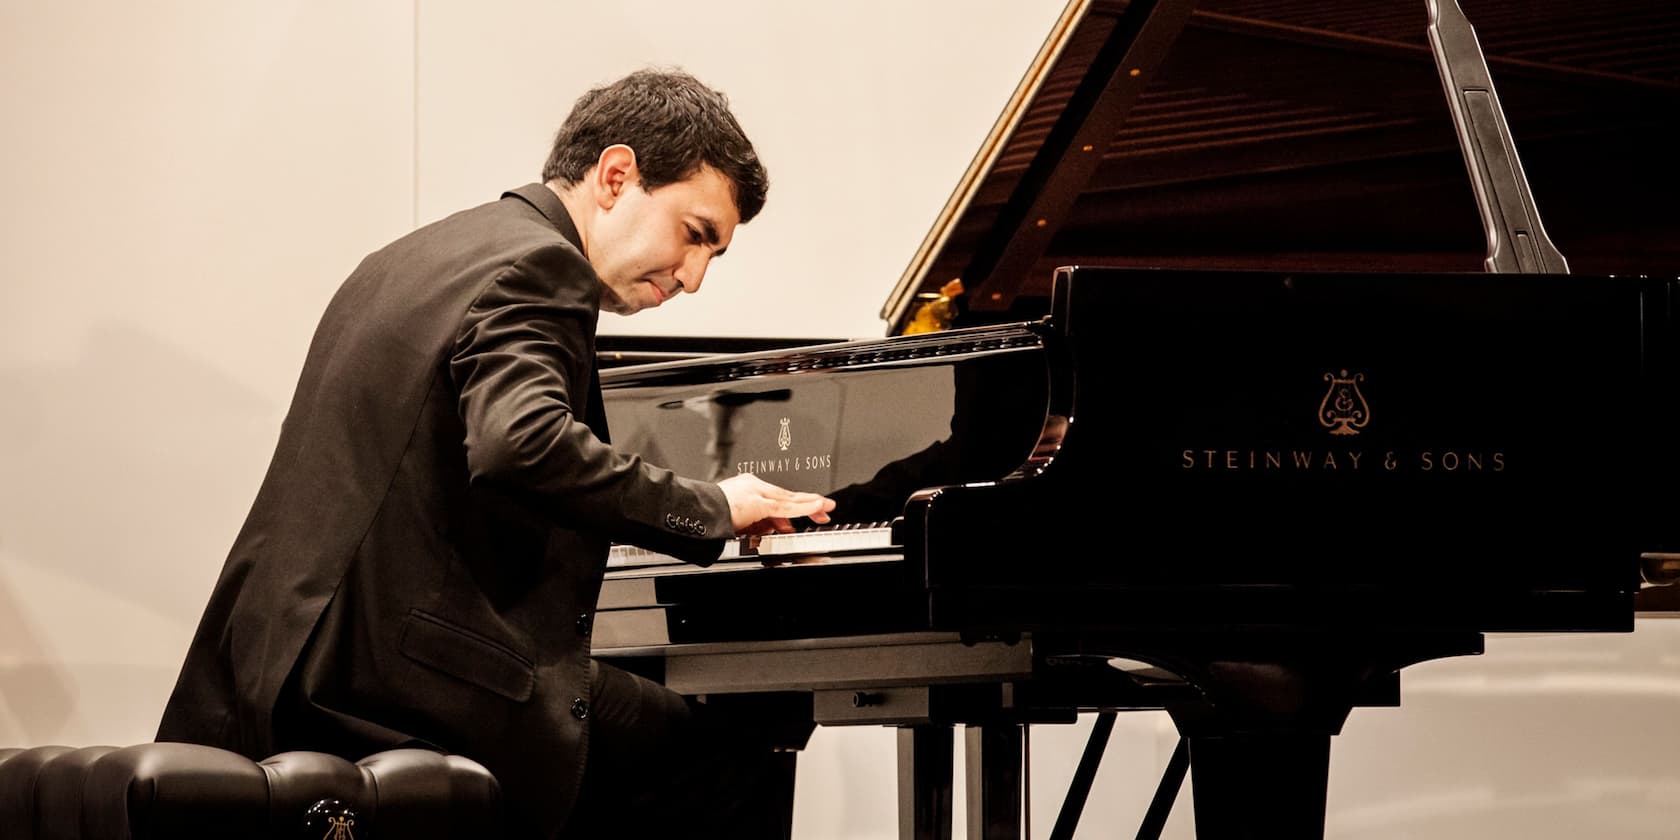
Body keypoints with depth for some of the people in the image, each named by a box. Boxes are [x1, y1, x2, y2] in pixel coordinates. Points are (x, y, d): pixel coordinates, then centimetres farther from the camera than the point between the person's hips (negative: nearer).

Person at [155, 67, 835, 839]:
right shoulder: (538, 268, -12)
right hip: (399, 680, -10)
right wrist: (709, 509, -19)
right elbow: (520, 444, -29)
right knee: (724, 762, 2)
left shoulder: (412, 257, 20)